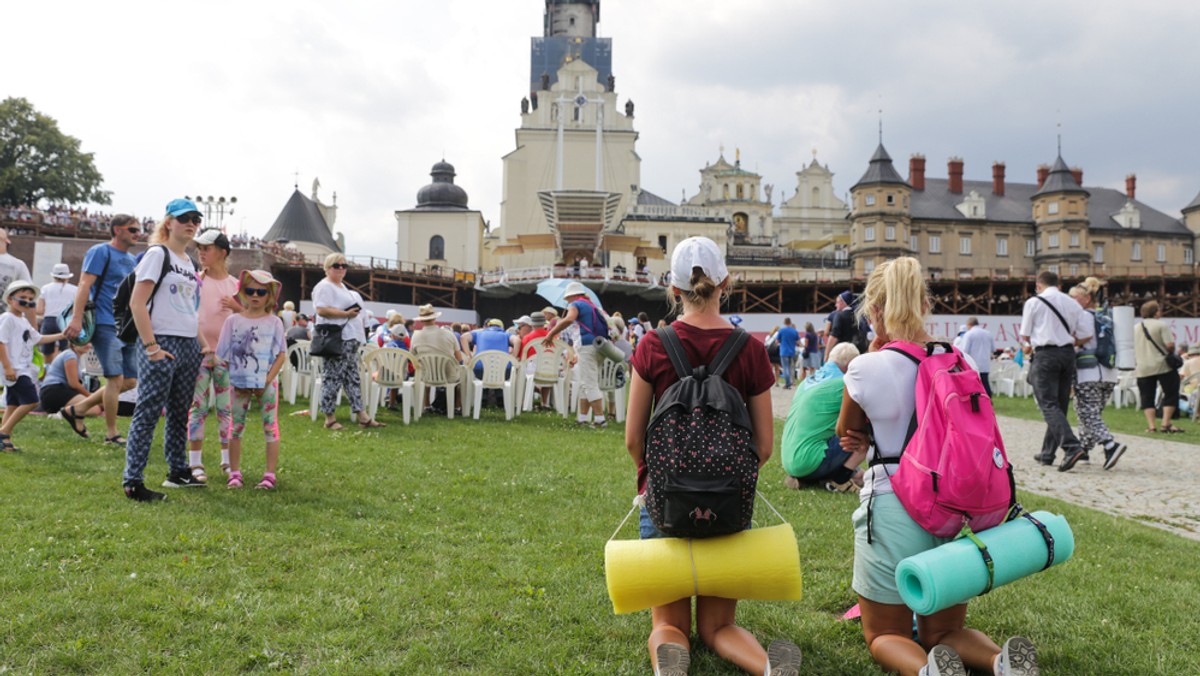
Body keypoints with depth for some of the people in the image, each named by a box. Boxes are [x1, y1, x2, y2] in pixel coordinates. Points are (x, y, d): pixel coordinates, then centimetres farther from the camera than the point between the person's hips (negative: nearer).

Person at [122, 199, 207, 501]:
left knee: (180, 413, 15)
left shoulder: (189, 262, 17)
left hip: (189, 347, 8)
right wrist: (150, 346, -18)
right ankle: (133, 482, -2)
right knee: (148, 413, -6)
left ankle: (178, 472, 26)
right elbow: (137, 303, -13)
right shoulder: (157, 254, -6)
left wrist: (203, 343, 15)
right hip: (162, 343, -8)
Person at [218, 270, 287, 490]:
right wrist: (231, 381, -4)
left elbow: (281, 354, -2)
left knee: (270, 427, 0)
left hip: (267, 384, -1)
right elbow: (223, 355, 3)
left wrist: (267, 381, -10)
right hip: (239, 384, 1)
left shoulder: (274, 322, 0)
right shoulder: (233, 321, 2)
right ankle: (234, 473, 15)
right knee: (236, 428, 6)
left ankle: (270, 474, 6)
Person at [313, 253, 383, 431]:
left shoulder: (342, 286, 23)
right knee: (333, 377, -6)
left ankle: (362, 417, 8)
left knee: (352, 378, 8)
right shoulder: (324, 286, -7)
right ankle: (329, 418, 0)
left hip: (350, 339, 10)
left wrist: (354, 313, 11)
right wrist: (346, 314, -19)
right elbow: (321, 310, -19)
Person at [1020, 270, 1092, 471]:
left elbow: (1025, 335, 3)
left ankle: (1071, 446, -27)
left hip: (1045, 354, -5)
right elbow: (1086, 335, 5)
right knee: (1060, 405, 13)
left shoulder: (1033, 302, -1)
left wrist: (1029, 345, 24)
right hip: (1068, 354, 5)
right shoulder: (1072, 303, 10)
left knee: (1049, 405, -9)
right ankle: (1047, 453, 21)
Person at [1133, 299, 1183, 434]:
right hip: (1163, 366, -4)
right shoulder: (1161, 325, -8)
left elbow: (1134, 348, 16)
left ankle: (1151, 426, -1)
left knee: (1147, 397, 6)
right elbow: (1170, 344, -16)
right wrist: (1170, 353, 2)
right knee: (1171, 394, 5)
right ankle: (1166, 424, -2)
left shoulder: (1136, 328, 11)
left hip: (1142, 368, 5)